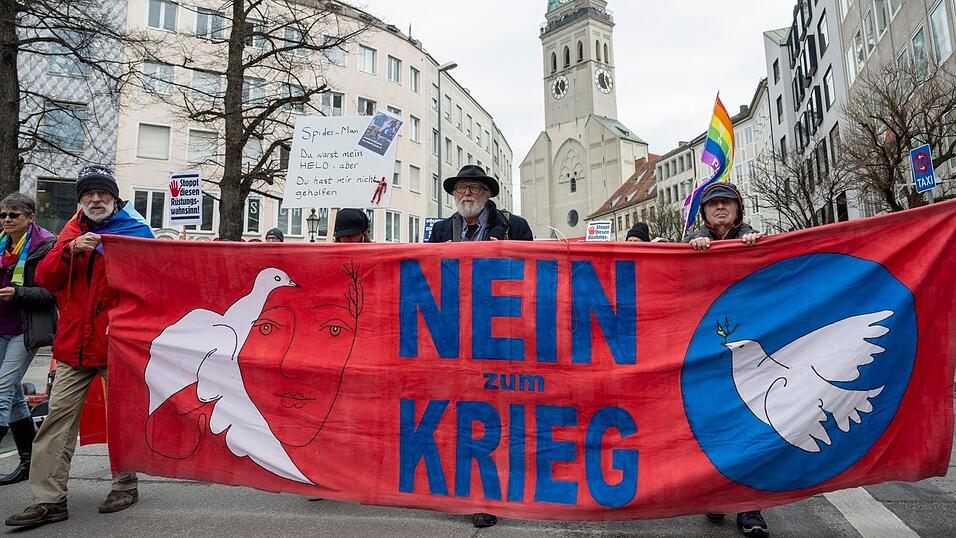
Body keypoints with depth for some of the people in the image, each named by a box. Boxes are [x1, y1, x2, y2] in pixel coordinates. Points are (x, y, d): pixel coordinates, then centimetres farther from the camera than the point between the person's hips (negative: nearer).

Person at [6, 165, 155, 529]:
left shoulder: (136, 230, 1)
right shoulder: (72, 233, 14)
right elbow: (46, 278, 4)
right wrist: (72, 250, -11)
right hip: (74, 342, 4)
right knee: (59, 416, 2)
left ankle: (126, 485, 23)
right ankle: (49, 500, 11)